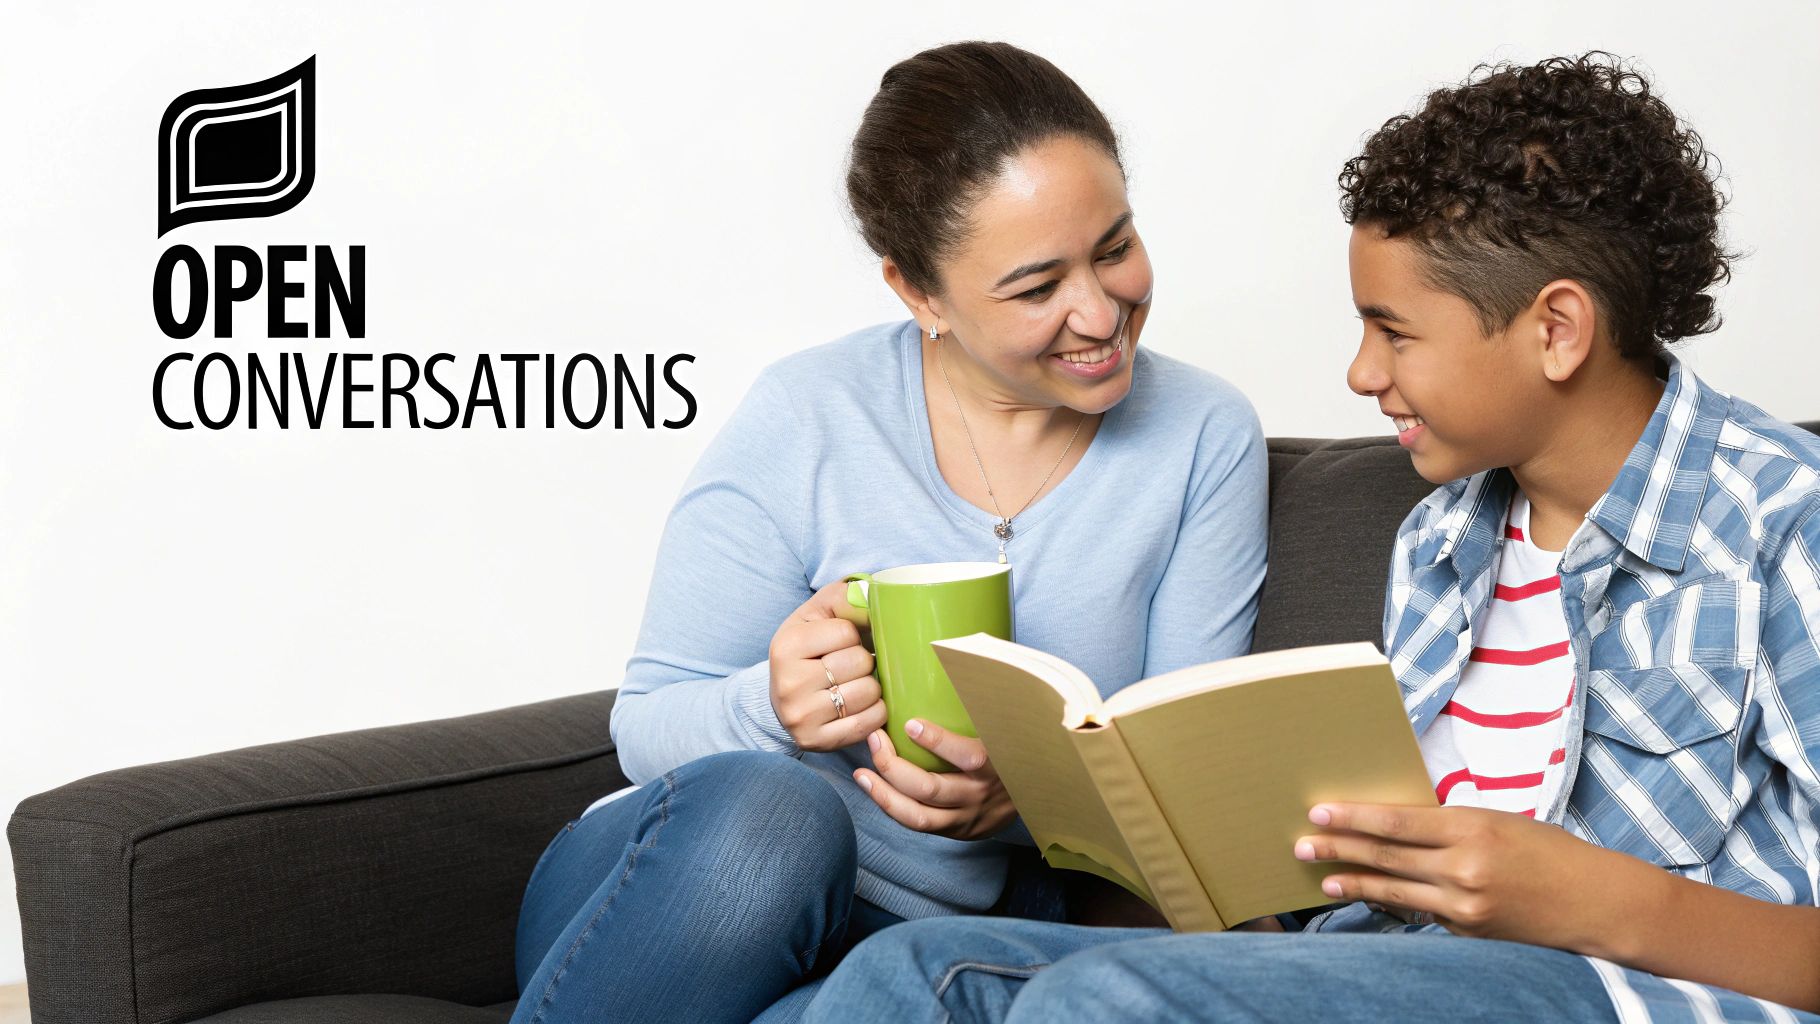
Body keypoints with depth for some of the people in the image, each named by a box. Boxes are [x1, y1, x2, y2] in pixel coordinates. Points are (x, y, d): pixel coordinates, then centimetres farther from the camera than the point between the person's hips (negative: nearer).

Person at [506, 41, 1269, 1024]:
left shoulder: (1204, 439, 2)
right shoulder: (806, 417, -5)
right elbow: (647, 722, -2)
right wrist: (771, 711, -26)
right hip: (687, 890, 0)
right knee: (763, 805, -38)